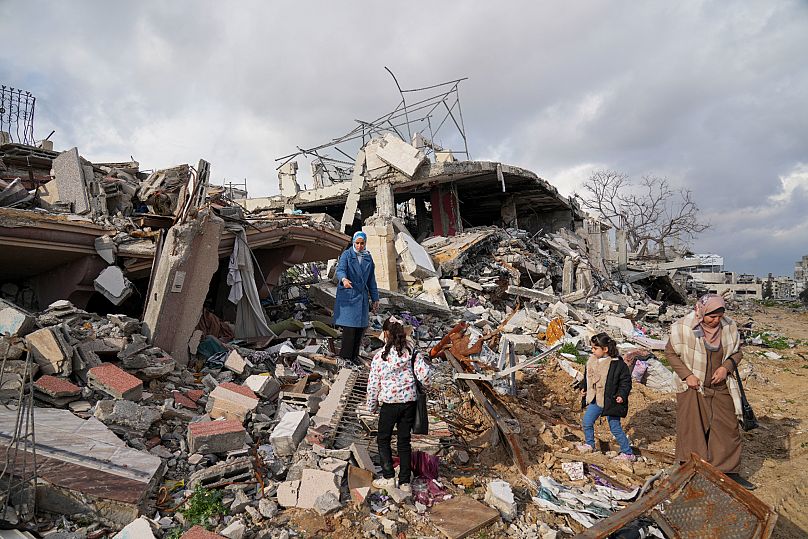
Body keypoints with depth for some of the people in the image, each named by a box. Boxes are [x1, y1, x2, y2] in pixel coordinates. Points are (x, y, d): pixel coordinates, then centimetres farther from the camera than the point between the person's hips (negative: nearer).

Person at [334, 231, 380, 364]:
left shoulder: (368, 258, 12)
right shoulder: (346, 254, -1)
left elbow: (371, 280, 16)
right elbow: (340, 270, -18)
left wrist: (375, 299, 15)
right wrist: (344, 279, -41)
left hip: (362, 296, 5)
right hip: (348, 295, -5)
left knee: (360, 327, 3)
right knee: (349, 327, -10)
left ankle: (354, 356, 14)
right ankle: (345, 357, 0)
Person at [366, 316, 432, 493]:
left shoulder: (380, 356, -12)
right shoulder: (412, 351, -6)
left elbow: (373, 384, -6)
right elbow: (425, 374, -12)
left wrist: (372, 406, 8)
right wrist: (423, 384, 12)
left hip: (389, 403, -3)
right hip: (409, 401, 3)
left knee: (383, 439, 17)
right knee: (404, 441, 14)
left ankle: (388, 477, 16)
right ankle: (405, 482, 19)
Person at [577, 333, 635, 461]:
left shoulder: (617, 364, -19)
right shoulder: (592, 361, 0)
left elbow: (626, 381, -12)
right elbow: (587, 376, 16)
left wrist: (622, 395, -23)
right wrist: (584, 388, 7)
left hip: (610, 402, -7)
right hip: (595, 400, 7)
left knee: (615, 428, 2)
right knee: (587, 421, 13)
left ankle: (627, 453, 19)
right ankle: (589, 444, 36)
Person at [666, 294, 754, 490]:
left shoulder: (729, 327, -7)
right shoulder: (683, 328, -17)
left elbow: (737, 352, 8)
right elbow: (670, 352, -5)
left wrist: (726, 367, -11)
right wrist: (687, 375, -14)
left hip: (721, 389, 4)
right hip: (693, 388, -3)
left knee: (728, 429, 12)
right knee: (692, 430, 4)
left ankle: (729, 472, 29)